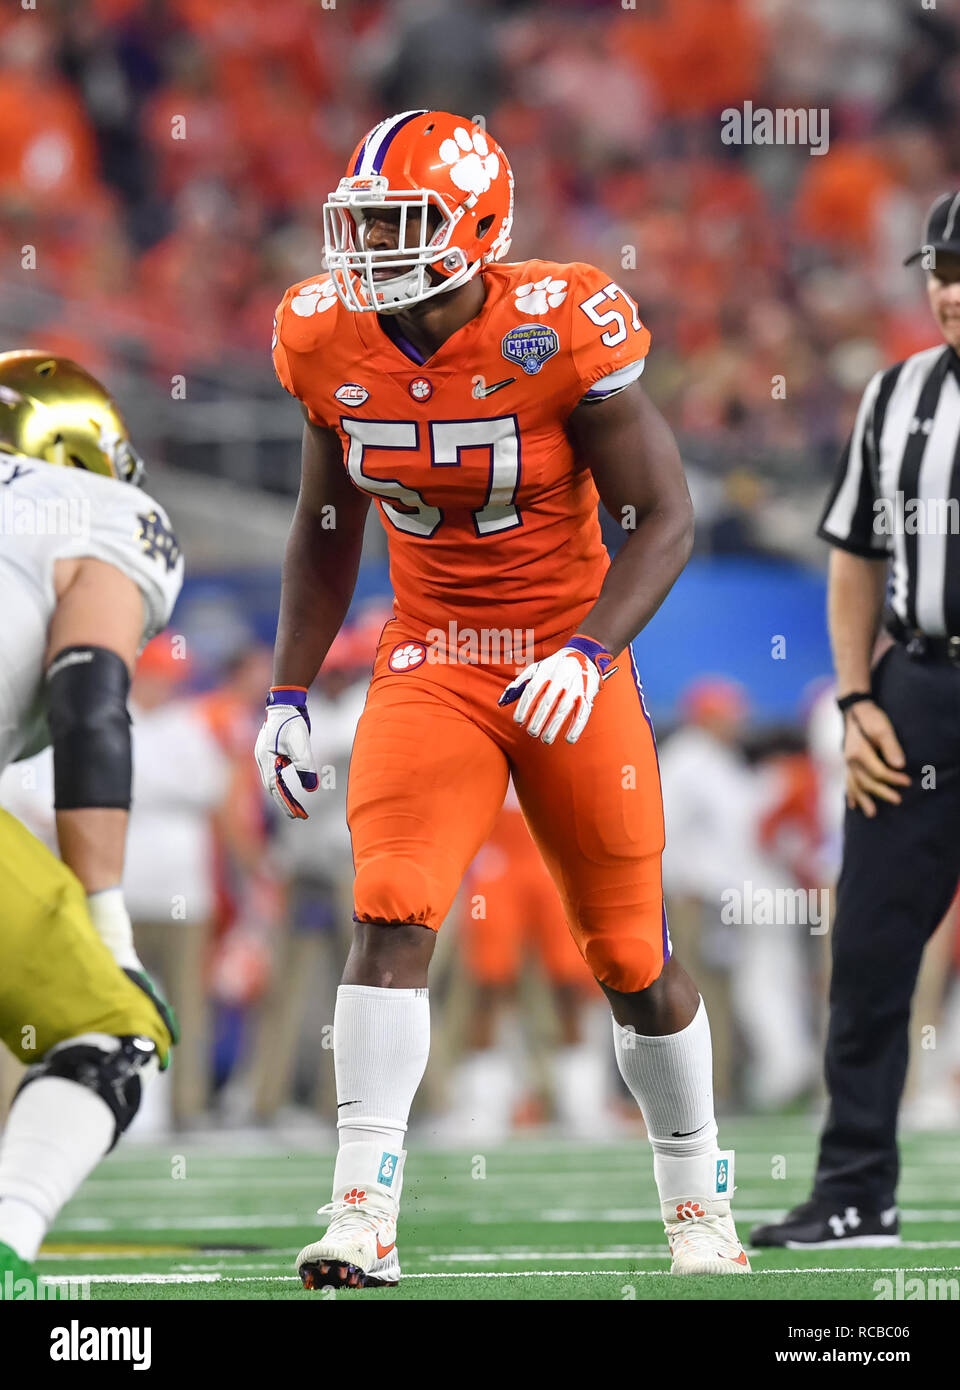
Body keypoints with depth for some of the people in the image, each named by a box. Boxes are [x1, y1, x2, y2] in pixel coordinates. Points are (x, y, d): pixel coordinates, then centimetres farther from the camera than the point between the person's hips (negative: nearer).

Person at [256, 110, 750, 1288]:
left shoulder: (557, 333, -19)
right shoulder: (331, 343, -5)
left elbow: (663, 516, -13)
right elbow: (326, 527, 12)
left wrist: (589, 654, -27)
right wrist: (288, 692, 7)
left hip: (568, 669, -2)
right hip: (430, 663, 2)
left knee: (632, 961, 7)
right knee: (393, 917, -19)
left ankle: (697, 1196, 30)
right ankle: (363, 1217, -19)